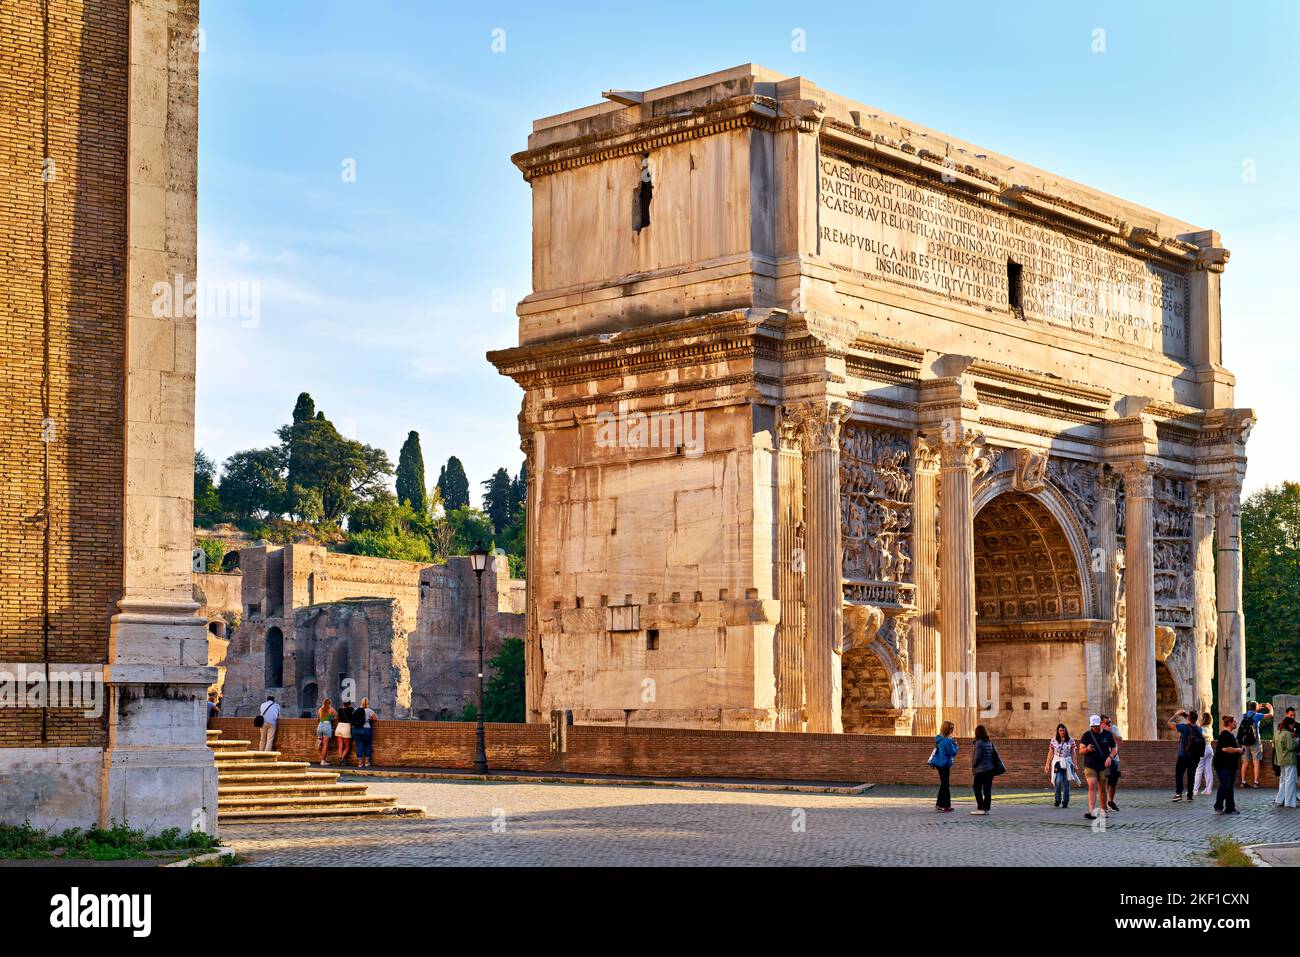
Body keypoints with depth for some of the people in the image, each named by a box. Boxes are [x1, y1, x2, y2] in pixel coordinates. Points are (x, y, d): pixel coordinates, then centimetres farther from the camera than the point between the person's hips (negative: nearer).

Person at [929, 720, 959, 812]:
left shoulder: (939, 739, 7)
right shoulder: (946, 741, -21)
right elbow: (953, 753, -17)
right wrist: (955, 745, 1)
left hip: (939, 763, 9)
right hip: (944, 764, -9)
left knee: (945, 784, 15)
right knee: (944, 785, -2)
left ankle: (947, 805, 21)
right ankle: (939, 805, -1)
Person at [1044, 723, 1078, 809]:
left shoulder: (1070, 740, 5)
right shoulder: (1054, 741, 4)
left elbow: (1073, 753, 8)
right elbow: (1050, 753, 7)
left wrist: (1074, 764, 5)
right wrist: (1047, 765, 4)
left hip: (1067, 763, 1)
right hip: (1057, 763, -1)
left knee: (1066, 782, -1)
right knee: (1058, 781, -13)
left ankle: (1065, 802, 7)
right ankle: (1058, 800, 2)